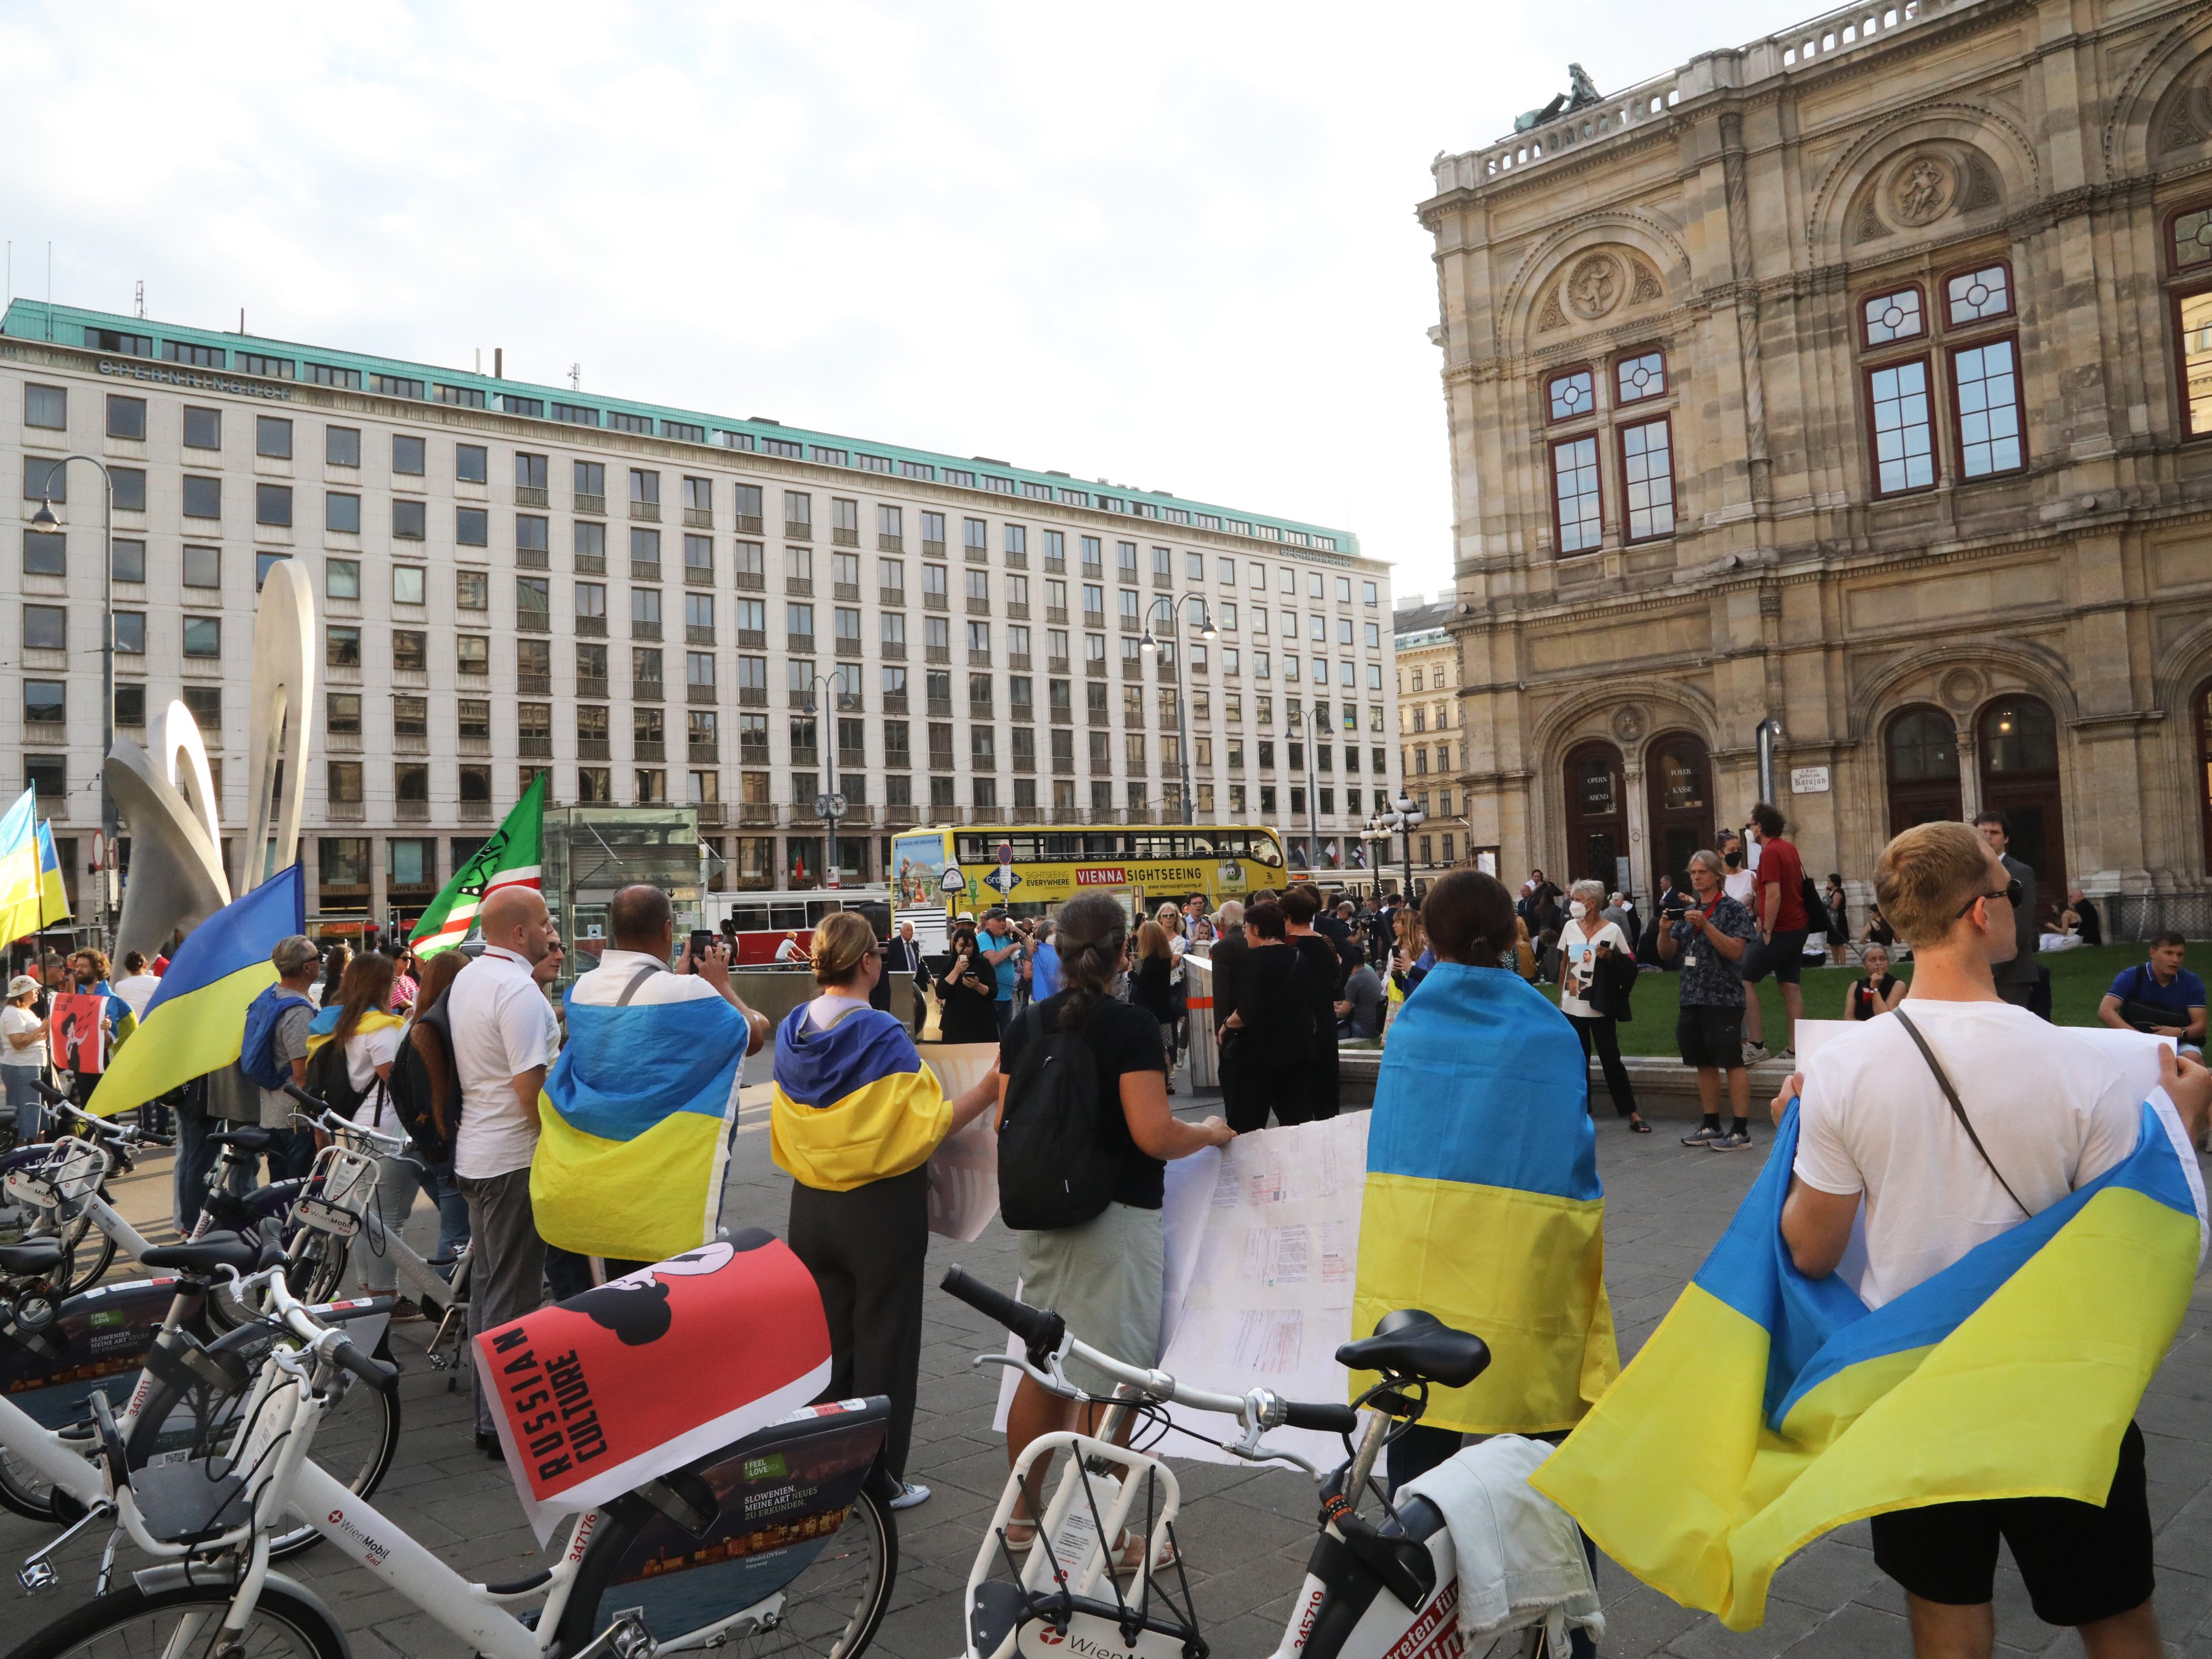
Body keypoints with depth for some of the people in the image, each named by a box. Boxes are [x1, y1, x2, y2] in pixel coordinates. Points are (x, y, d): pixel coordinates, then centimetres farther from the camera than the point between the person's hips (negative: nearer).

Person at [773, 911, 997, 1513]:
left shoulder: (793, 1031, 0)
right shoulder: (882, 1036, -20)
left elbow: (785, 1135, 10)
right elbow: (927, 1125, -18)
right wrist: (988, 1092, -9)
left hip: (812, 1208, 6)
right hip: (881, 1211, -6)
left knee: (825, 1336, 17)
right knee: (882, 1339, 8)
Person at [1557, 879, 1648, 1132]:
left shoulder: (1612, 930, -8)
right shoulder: (1570, 927, 4)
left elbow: (1630, 965, -3)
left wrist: (1610, 956, -21)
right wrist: (1561, 997, 11)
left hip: (1599, 1007, -4)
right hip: (1572, 1006, 4)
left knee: (1610, 1059, -4)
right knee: (1579, 1061, 10)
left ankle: (1632, 1114, 5)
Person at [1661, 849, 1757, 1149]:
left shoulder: (1733, 910, -4)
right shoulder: (1688, 911, 14)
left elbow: (1736, 951, -14)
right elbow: (1668, 952, 13)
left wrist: (1706, 926, -22)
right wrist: (1665, 929, -7)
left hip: (1723, 999, -7)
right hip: (1692, 998, 7)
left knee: (1731, 1062, -5)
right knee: (1704, 1064, 12)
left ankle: (1741, 1130, -1)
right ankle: (1711, 1126, 21)